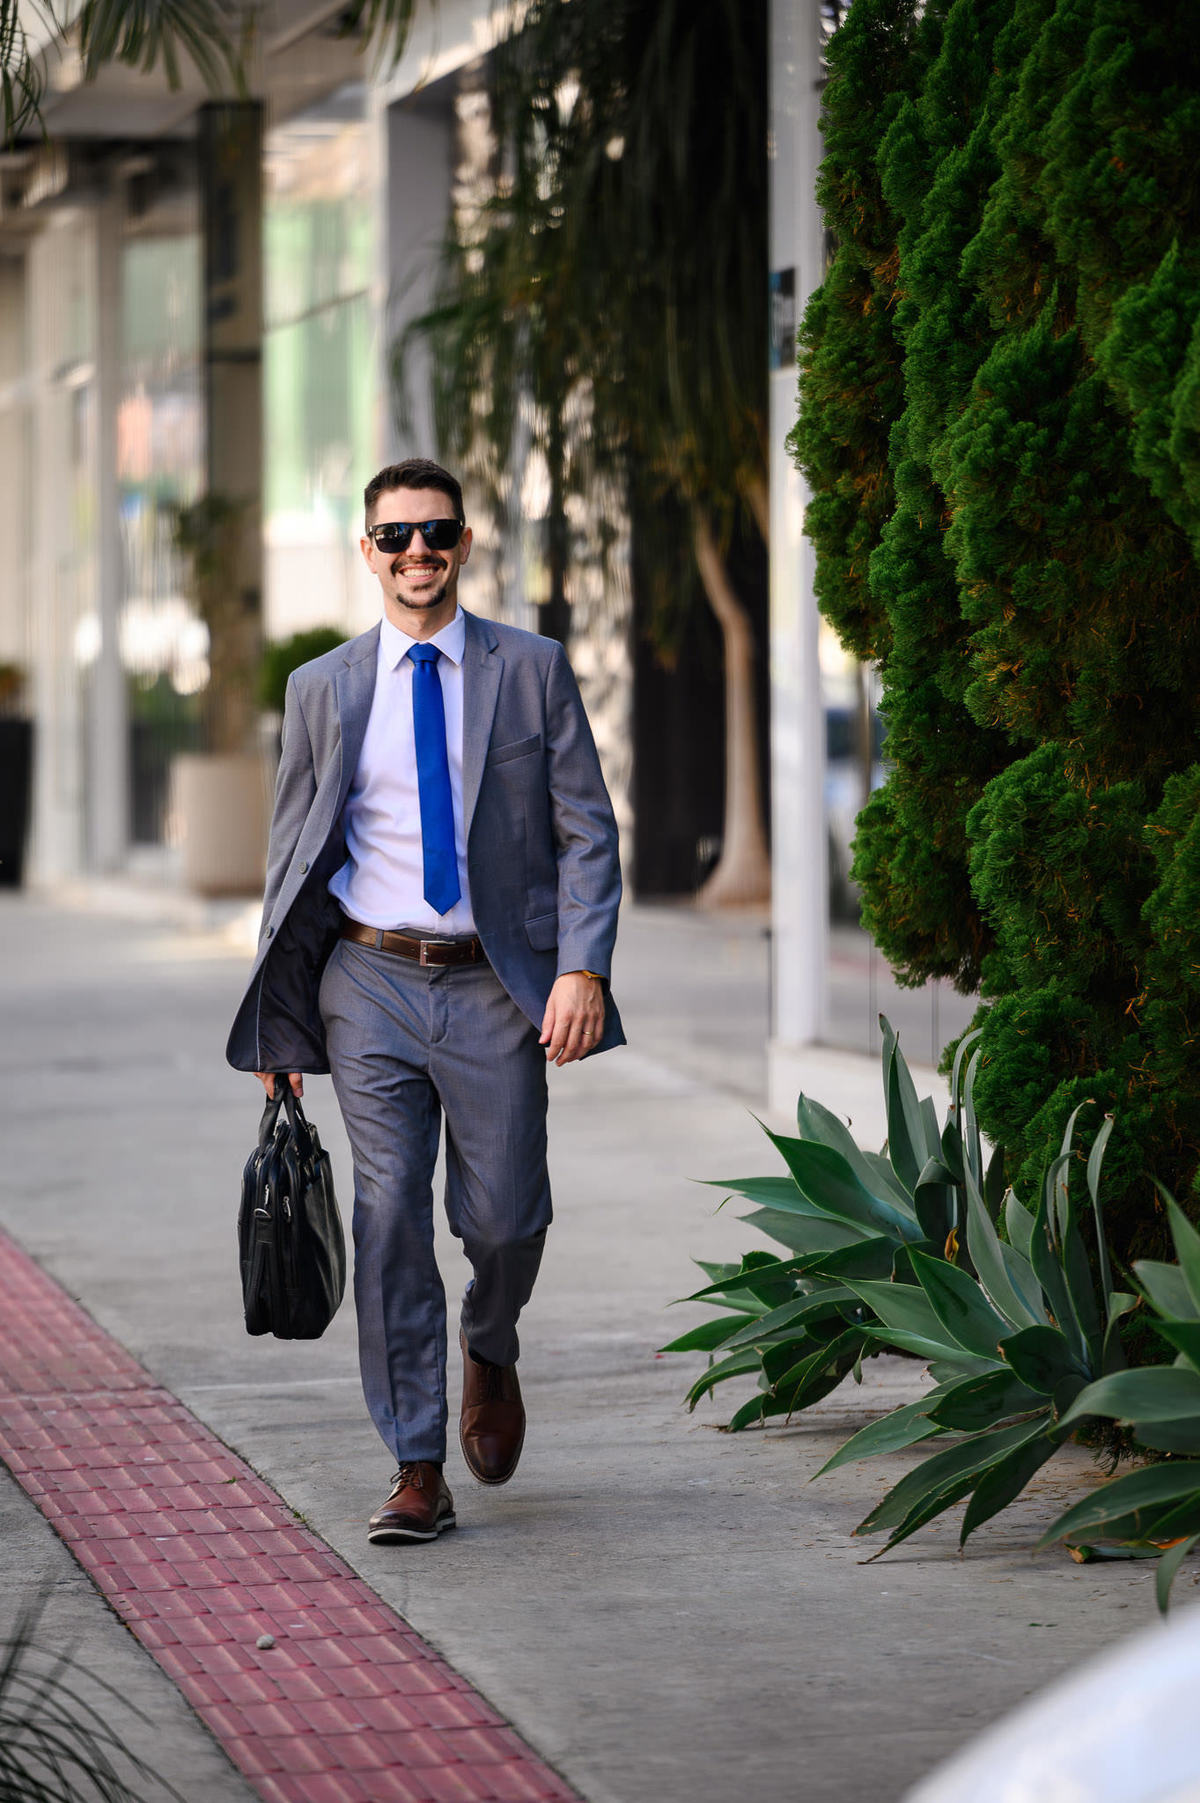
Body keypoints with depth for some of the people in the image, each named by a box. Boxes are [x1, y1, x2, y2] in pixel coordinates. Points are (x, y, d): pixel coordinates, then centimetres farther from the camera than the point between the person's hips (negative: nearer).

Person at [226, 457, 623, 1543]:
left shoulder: (532, 670, 4)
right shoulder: (323, 689, 9)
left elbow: (586, 831, 2)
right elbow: (294, 854, 13)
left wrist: (583, 968, -12)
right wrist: (276, 1024, 8)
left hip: (495, 985, -1)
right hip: (371, 982, 1)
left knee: (505, 1219, -1)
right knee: (390, 1220, -5)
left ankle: (490, 1355, 34)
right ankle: (418, 1473, 1)